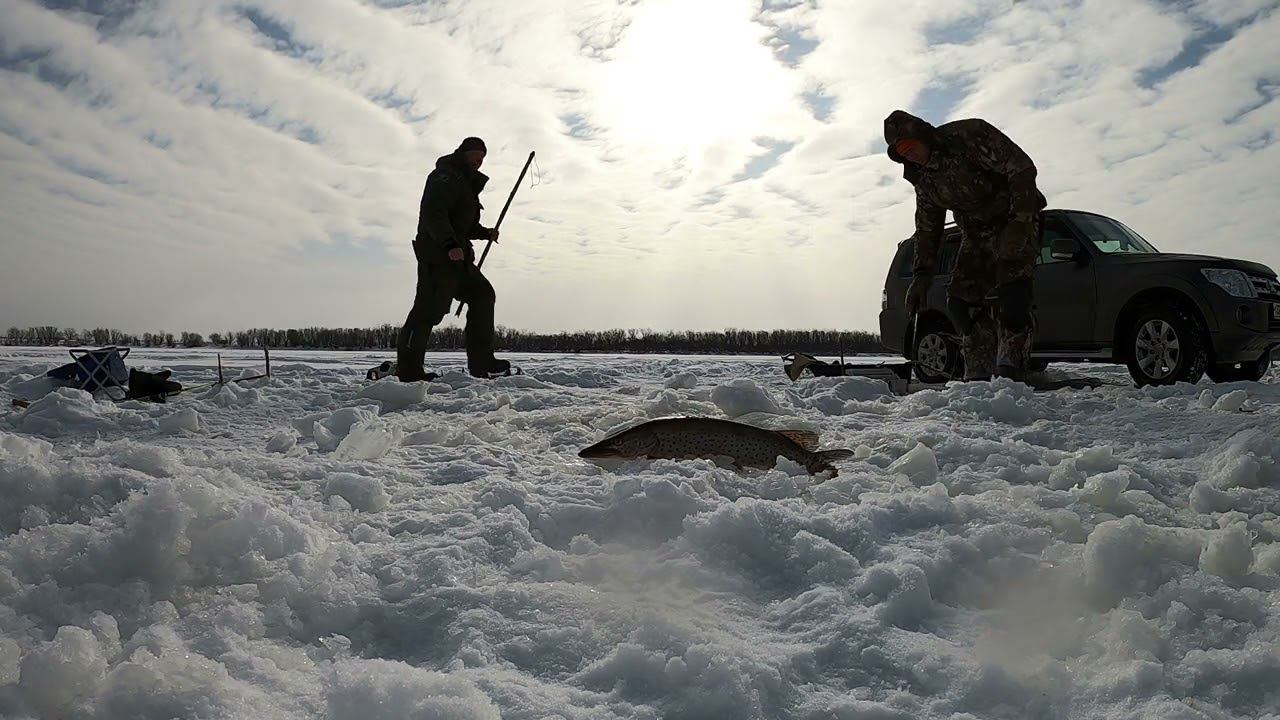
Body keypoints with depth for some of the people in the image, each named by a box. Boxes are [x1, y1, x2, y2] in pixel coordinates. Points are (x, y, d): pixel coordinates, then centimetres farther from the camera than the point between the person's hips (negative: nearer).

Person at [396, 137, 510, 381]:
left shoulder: (468, 183, 25)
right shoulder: (445, 177, -7)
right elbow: (434, 214, -22)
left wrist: (486, 233, 12)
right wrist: (450, 244, -33)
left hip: (457, 256, 10)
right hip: (437, 254, -10)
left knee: (482, 295, 9)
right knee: (430, 306, -13)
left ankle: (481, 363, 9)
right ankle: (408, 368, -8)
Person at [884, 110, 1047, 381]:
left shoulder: (971, 135, -18)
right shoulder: (922, 178, 4)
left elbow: (1022, 169, -21)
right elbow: (927, 228, 13)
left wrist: (1019, 221, -29)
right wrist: (922, 275, 6)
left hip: (1016, 226, -7)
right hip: (976, 235, 7)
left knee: (1010, 292, -25)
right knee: (961, 300, -4)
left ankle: (1011, 368, -24)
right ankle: (979, 375, 0)